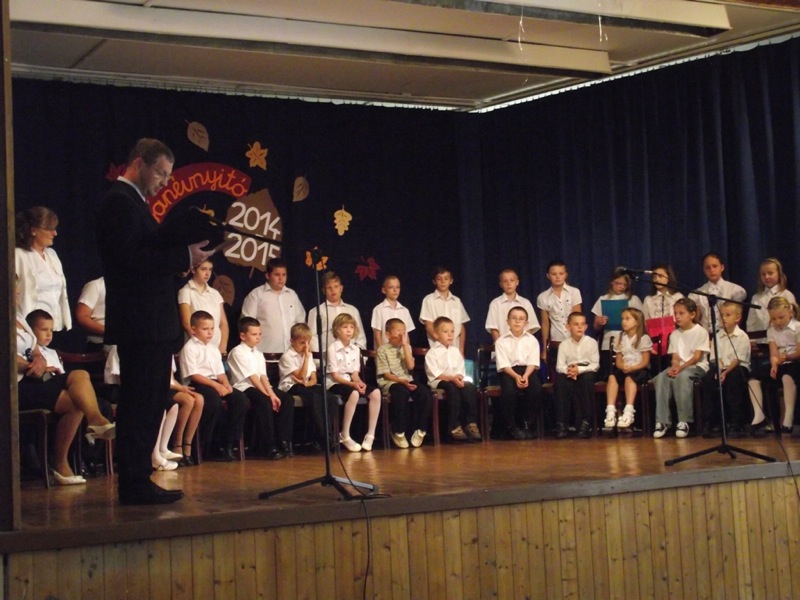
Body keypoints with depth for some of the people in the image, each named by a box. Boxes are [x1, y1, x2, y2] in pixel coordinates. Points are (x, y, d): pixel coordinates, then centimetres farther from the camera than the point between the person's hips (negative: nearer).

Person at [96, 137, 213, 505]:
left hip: (150, 324, 11)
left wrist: (184, 249, 5)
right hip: (141, 323, -11)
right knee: (140, 407, -7)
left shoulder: (132, 202, 21)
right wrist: (184, 256, -20)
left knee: (146, 406, 13)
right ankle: (135, 486, -2)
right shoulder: (121, 202, -12)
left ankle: (137, 482, 20)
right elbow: (130, 259, -22)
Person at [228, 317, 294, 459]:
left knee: (287, 399, -12)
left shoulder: (258, 354, 17)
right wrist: (268, 395, -19)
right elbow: (252, 378, -15)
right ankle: (270, 447, -32)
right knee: (264, 401, -36)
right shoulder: (238, 352, -8)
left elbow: (263, 377, 3)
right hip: (244, 388, -8)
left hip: (259, 387, 8)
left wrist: (272, 394, -14)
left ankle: (283, 442, -10)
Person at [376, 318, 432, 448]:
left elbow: (410, 366, -4)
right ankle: (398, 432, -25)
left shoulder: (406, 347, 13)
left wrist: (405, 344, -6)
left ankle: (420, 430, -14)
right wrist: (402, 381, -21)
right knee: (401, 392, -39)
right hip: (389, 383, -5)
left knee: (425, 392, -24)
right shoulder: (383, 350, -1)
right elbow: (386, 374, -7)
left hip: (407, 380, 5)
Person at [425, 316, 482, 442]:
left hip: (457, 380, 5)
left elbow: (461, 370, 10)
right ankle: (454, 426, -34)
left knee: (470, 387, -26)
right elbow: (434, 373, -11)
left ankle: (471, 423, -26)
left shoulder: (455, 351, 18)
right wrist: (451, 378, -23)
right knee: (452, 388, -36)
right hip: (439, 382, -5)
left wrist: (459, 378, -14)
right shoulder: (432, 353, 1)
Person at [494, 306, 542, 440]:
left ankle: (527, 425, -13)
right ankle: (510, 426, -16)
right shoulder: (501, 341, 4)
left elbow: (533, 362, 0)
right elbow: (503, 364, -6)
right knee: (509, 391, -33)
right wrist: (516, 376, -22)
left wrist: (525, 376, -19)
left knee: (536, 389, -29)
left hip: (527, 370, 2)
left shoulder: (532, 340, 10)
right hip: (508, 371, -2)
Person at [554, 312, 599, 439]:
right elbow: (559, 366, 0)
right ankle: (561, 423, -28)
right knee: (560, 379, -32)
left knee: (588, 377, -36)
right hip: (570, 373, 1)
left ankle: (585, 421, -29)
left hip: (586, 371, -1)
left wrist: (579, 370, -20)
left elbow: (595, 365, -5)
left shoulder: (591, 342, 1)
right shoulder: (564, 344, 6)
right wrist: (568, 370, -23)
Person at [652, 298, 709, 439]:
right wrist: (674, 367, -16)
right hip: (679, 367, 5)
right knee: (661, 378, -27)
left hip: (697, 367, -5)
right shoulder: (675, 334, 15)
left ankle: (684, 421, -33)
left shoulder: (701, 332, -1)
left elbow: (697, 357, -10)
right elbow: (675, 357, 7)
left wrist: (681, 368, -22)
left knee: (682, 376, -39)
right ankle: (662, 421, -28)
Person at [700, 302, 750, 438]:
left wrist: (726, 372, -24)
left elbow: (738, 359, -11)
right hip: (721, 369, 4)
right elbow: (716, 358, 5)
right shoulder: (718, 336, 12)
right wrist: (719, 370, -15)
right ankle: (708, 423, -21)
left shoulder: (742, 336, -3)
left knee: (733, 379, -36)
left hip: (738, 368, -4)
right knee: (708, 379, -25)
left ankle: (736, 424, -29)